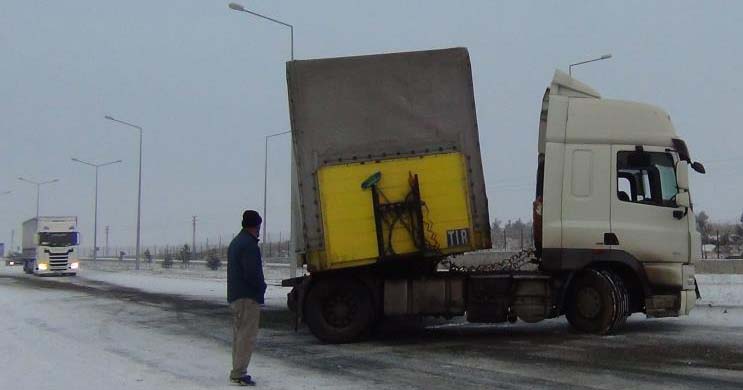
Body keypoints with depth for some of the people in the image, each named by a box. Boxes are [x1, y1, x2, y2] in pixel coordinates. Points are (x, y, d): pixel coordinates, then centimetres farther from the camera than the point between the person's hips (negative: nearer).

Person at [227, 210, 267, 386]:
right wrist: (262, 286, -5)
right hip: (248, 297, -10)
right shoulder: (249, 244, -16)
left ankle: (237, 371, 19)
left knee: (239, 334, 15)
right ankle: (239, 373, -10)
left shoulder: (235, 242, 17)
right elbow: (252, 273, -22)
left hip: (234, 295, 10)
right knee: (247, 335, -8)